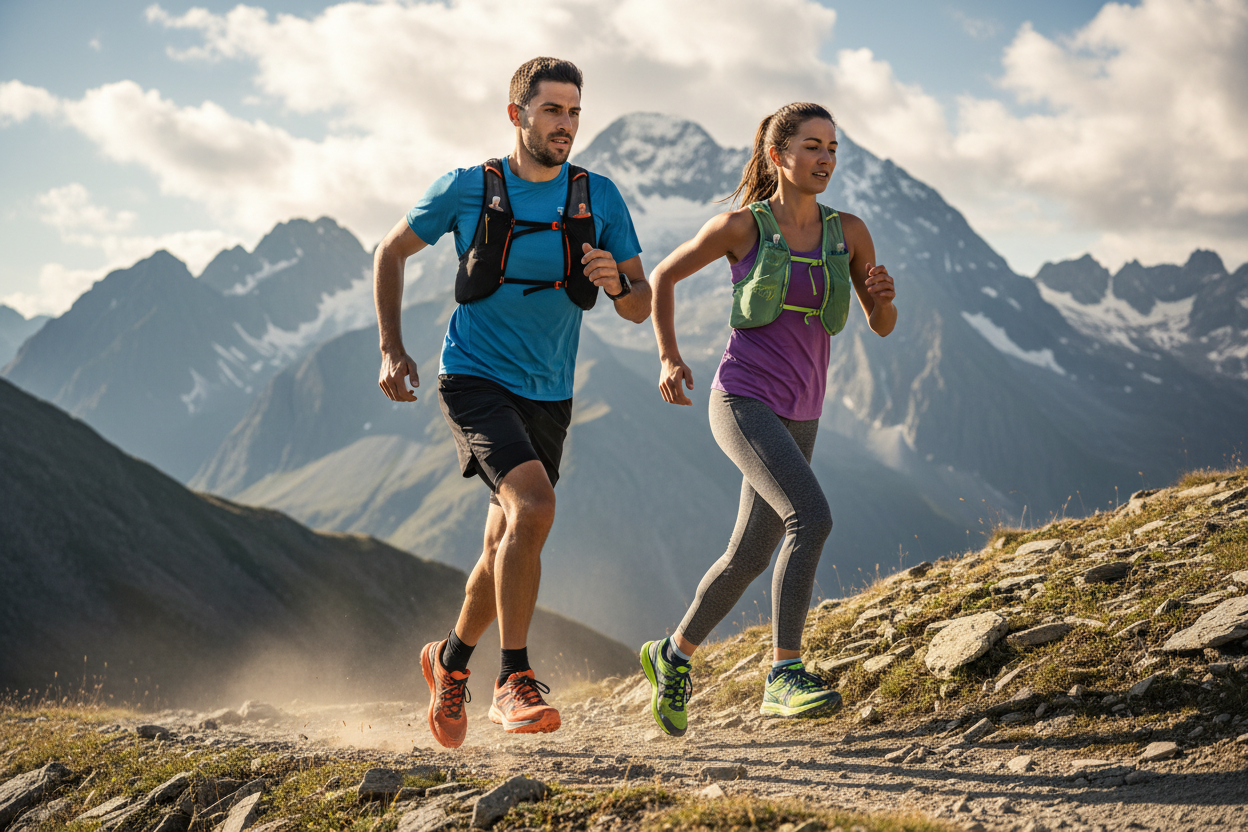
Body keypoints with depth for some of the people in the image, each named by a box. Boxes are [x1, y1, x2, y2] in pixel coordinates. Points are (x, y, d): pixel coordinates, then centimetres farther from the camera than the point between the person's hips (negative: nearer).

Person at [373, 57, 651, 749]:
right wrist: (391, 349, 1)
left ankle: (451, 659, 38)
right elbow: (391, 253, 9)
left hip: (548, 396, 4)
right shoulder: (466, 189, -5)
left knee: (507, 547, 11)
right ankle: (514, 682, -19)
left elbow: (641, 308, 1)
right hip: (475, 379, -4)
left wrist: (616, 282, -22)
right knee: (533, 508, -27)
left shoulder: (599, 198, 2)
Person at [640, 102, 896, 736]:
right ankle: (785, 676, -22)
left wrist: (882, 295, -14)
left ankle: (674, 655, 36)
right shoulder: (740, 226, -5)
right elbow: (663, 275, 9)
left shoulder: (848, 231, 5)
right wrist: (669, 359, -2)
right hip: (742, 402, -6)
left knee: (749, 558, 13)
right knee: (811, 517, -27)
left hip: (796, 417, 6)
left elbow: (883, 325, 10)